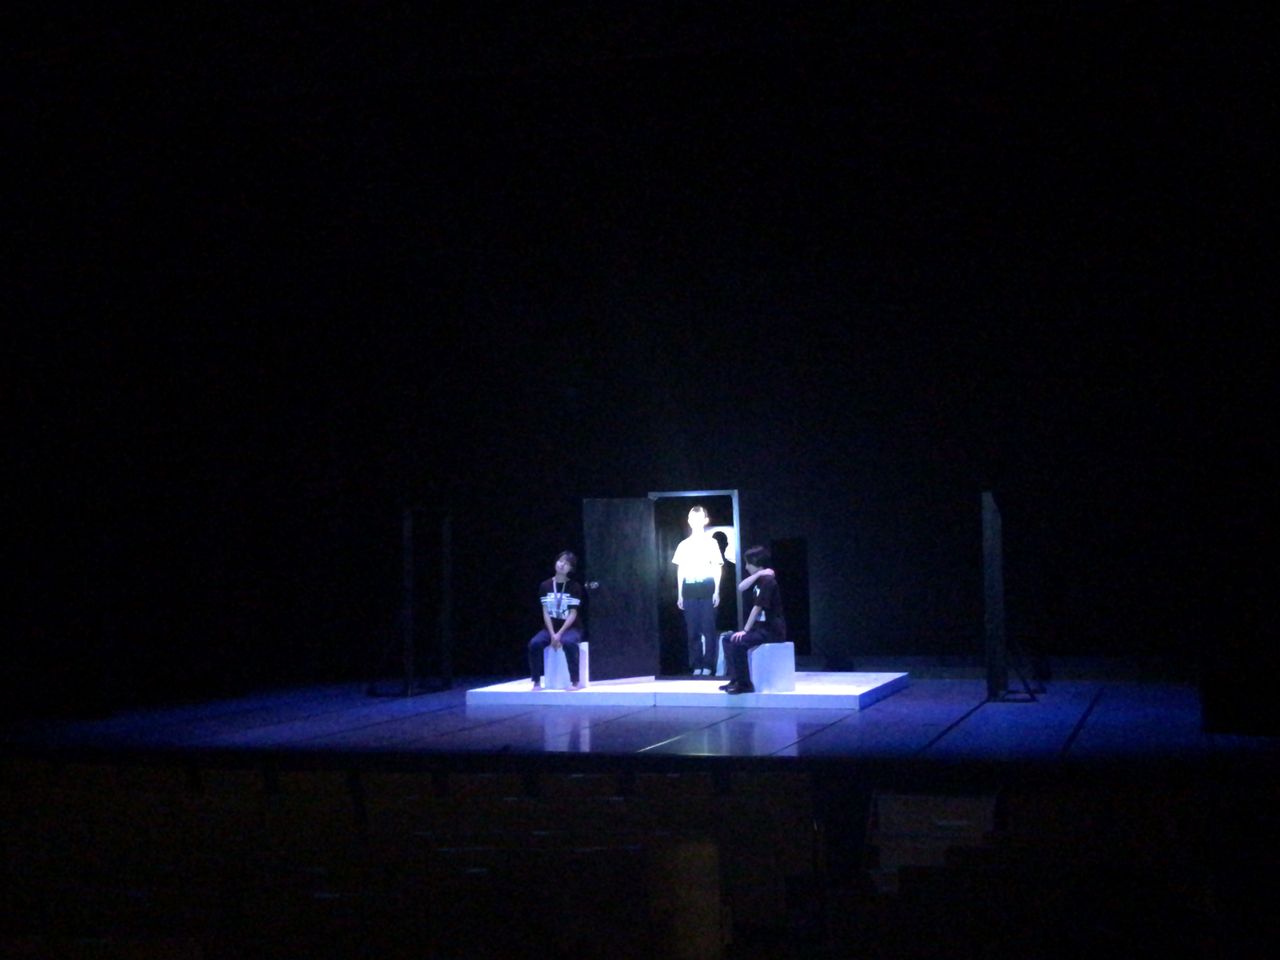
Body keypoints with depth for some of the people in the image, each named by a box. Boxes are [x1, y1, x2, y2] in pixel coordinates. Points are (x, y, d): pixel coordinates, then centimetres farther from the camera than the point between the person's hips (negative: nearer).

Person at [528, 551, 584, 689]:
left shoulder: (574, 586, -6)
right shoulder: (545, 586, 2)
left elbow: (573, 614, -10)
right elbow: (546, 613, -2)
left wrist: (560, 634, -20)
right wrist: (552, 634, -15)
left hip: (570, 628, -3)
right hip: (550, 627, 3)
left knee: (568, 642, -37)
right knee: (535, 643, -27)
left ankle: (575, 682, -27)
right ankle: (537, 682, -18)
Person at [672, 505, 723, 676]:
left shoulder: (711, 543, 7)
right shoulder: (683, 545, 13)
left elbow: (717, 568, 5)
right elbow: (680, 571, 14)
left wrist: (717, 592, -3)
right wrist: (679, 595, 9)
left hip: (707, 589, -2)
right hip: (690, 591, 2)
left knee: (708, 628, -5)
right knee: (693, 630, 1)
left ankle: (708, 665, -3)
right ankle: (696, 666, 4)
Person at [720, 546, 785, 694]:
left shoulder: (767, 580, -16)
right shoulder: (759, 579, 13)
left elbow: (757, 608, -19)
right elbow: (740, 588, 1)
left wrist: (745, 630, -18)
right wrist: (757, 574, -7)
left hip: (772, 630, -10)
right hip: (761, 627, 10)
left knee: (738, 642, -27)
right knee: (728, 639, 9)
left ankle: (744, 683, -17)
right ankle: (735, 679, 7)